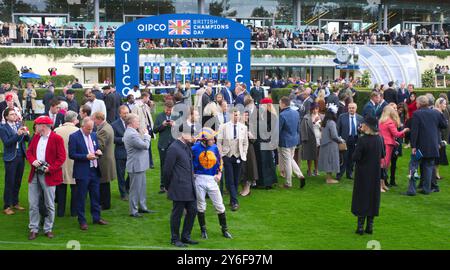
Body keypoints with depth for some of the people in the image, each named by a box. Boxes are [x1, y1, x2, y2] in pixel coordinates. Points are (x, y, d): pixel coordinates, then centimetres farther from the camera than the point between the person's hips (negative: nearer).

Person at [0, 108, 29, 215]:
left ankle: (15, 203, 24)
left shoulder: (19, 126, 9)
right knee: (9, 183, -2)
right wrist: (17, 134, -26)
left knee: (18, 182, 12)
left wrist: (26, 134, -15)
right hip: (11, 158, -5)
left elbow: (27, 140, 6)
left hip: (21, 157, 5)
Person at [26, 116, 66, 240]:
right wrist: (33, 161, -8)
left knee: (49, 205, 4)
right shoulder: (36, 137, 12)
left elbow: (61, 157, -9)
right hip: (34, 174, 5)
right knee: (33, 204, 5)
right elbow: (29, 151, 13)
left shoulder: (57, 138, -7)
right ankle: (33, 229, 14)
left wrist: (50, 168, -17)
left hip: (49, 176, -5)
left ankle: (48, 229, 15)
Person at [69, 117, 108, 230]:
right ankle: (82, 221, 12)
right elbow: (71, 154, -13)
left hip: (94, 170, 6)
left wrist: (98, 152, -3)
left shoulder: (94, 135, 10)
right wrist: (86, 156, -21)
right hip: (82, 172, -6)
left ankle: (96, 217, 26)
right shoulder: (74, 137, -10)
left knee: (96, 195, 14)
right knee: (81, 197, 3)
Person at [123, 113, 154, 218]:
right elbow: (145, 145, -21)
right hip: (136, 166, -11)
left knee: (142, 186, 19)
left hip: (140, 165, 11)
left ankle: (142, 207, 30)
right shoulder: (132, 134, -24)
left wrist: (145, 136, 1)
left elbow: (142, 144, 14)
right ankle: (133, 211, 10)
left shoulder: (131, 132, 11)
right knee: (135, 189, 0)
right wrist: (146, 135, -8)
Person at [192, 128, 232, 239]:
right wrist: (192, 173, -7)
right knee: (201, 206, 8)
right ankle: (203, 230, 23)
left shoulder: (214, 147, 2)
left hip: (212, 179, 3)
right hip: (199, 180, -3)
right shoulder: (195, 148, -10)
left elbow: (220, 161, 15)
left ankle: (224, 229, 18)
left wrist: (219, 173, 5)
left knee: (219, 205, 5)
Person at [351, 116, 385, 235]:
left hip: (363, 173, -5)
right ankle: (370, 226, 17)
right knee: (373, 197, 13)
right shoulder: (379, 139, -3)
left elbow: (355, 157, -21)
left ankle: (360, 226, 6)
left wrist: (355, 152, -2)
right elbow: (382, 155, 9)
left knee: (361, 198, 5)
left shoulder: (362, 140, -21)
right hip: (375, 173, 5)